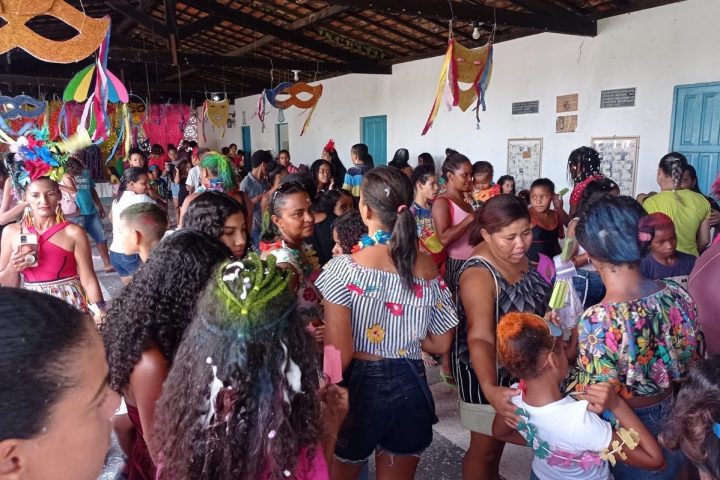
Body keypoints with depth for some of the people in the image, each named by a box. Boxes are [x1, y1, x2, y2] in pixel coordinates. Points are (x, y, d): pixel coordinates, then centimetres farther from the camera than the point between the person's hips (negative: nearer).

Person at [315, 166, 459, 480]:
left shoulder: (343, 268, -18)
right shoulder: (427, 267, -4)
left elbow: (339, 354, -19)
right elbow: (440, 344, 4)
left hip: (358, 387, -3)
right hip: (410, 388, 4)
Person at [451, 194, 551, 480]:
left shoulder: (517, 256, -7)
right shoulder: (478, 274, -31)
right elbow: (480, 336, -40)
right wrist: (490, 389, -54)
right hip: (487, 371, -8)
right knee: (485, 447, 11)